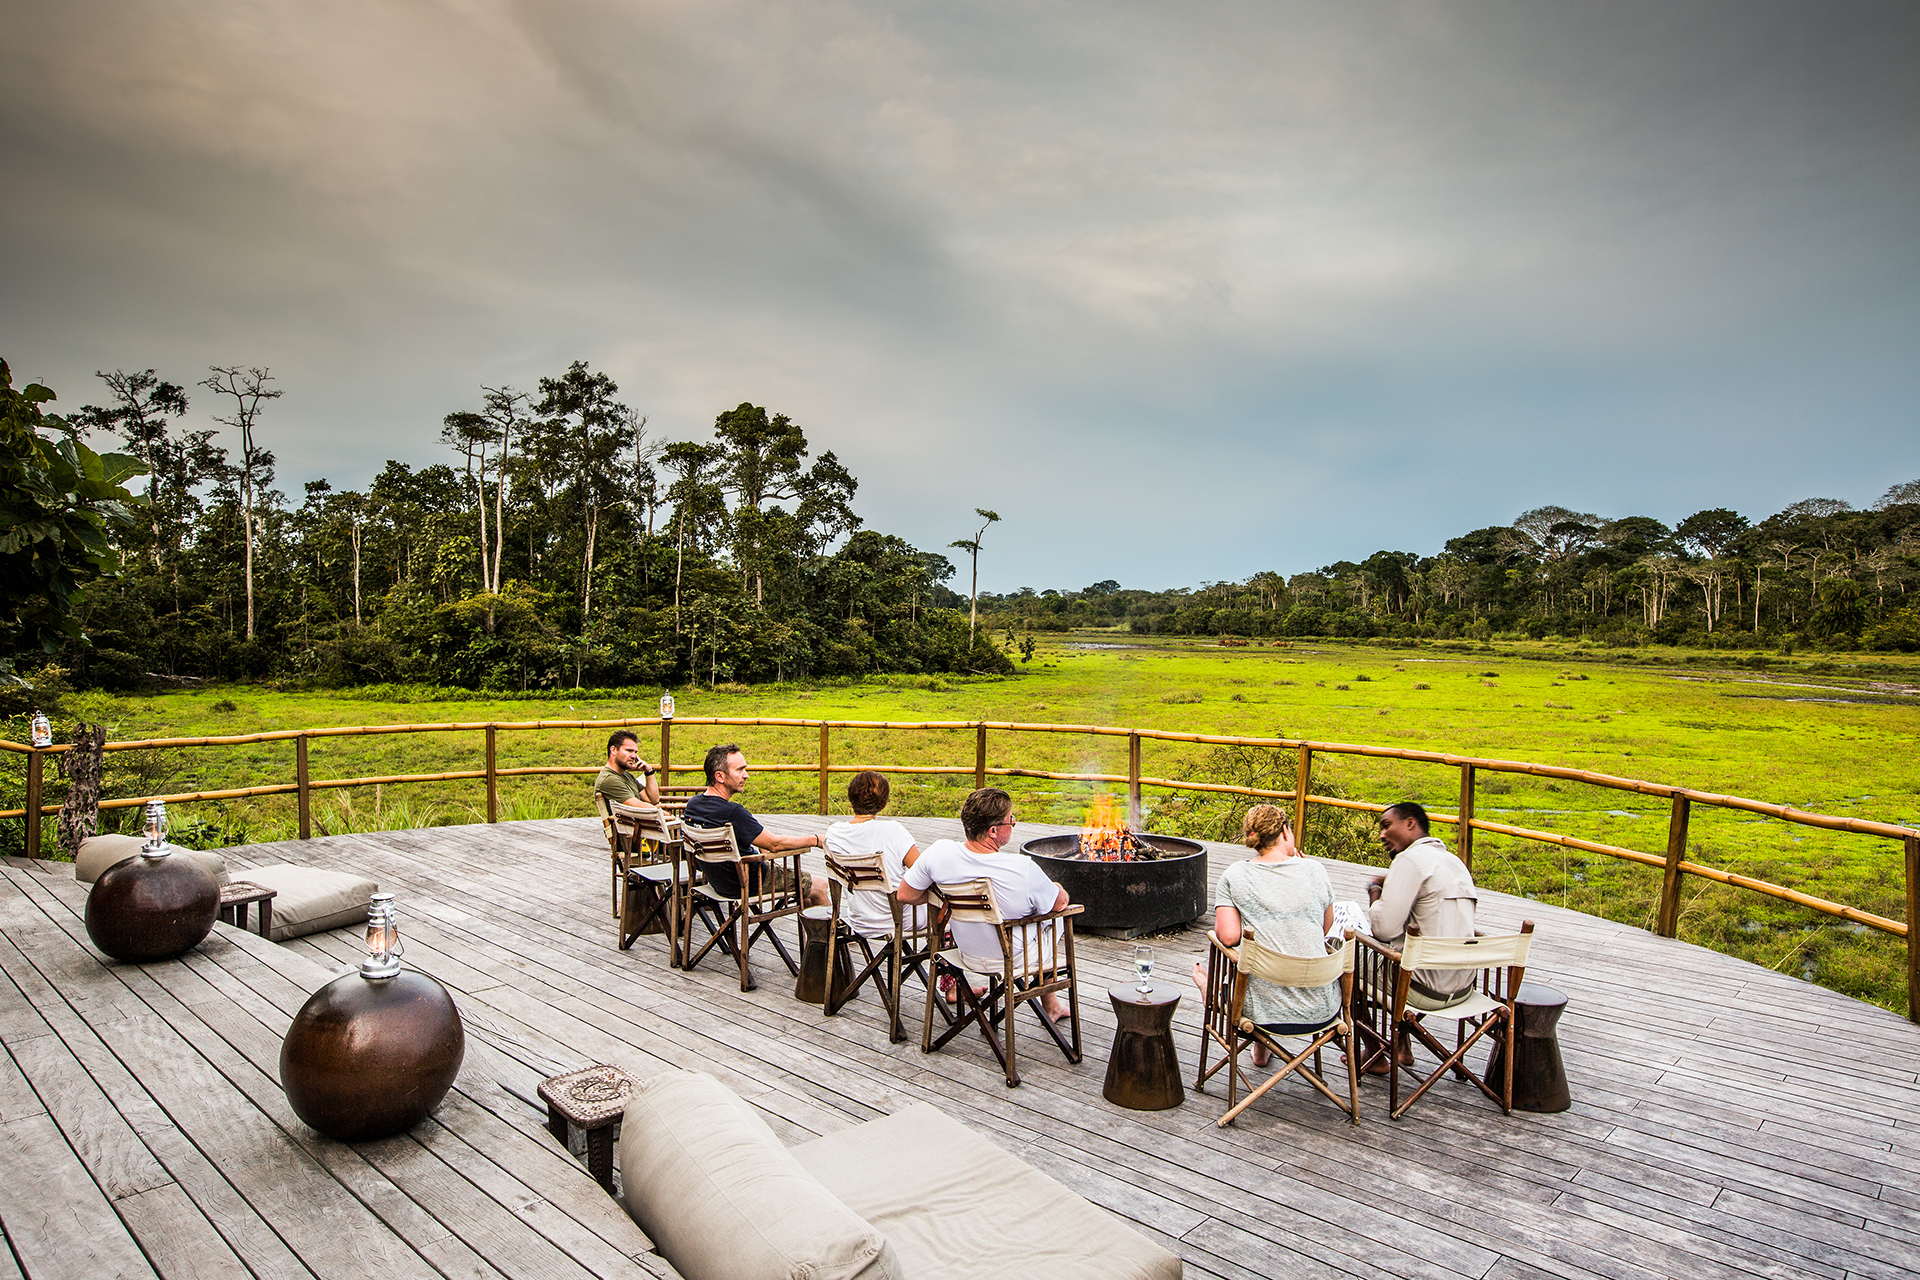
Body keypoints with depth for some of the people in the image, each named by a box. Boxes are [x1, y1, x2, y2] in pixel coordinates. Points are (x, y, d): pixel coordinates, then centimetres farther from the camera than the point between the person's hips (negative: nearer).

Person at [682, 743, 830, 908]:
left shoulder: (693, 804, -7)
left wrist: (764, 851, 14)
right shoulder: (732, 812, -34)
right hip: (748, 886, -9)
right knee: (820, 886, 8)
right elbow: (775, 843, -24)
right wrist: (817, 840, -11)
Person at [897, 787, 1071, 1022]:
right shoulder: (1024, 870, -34)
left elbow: (905, 895, -11)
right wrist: (1059, 889, 7)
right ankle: (1050, 1005, 41)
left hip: (967, 950, 4)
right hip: (1015, 958, -3)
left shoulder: (939, 852, -25)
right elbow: (1060, 904, -16)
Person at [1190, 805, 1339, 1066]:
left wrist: (1218, 926, 8)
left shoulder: (1234, 876, -6)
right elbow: (1326, 929, 11)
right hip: (1321, 1012, 2)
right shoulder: (1314, 870, -2)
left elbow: (1228, 937, -14)